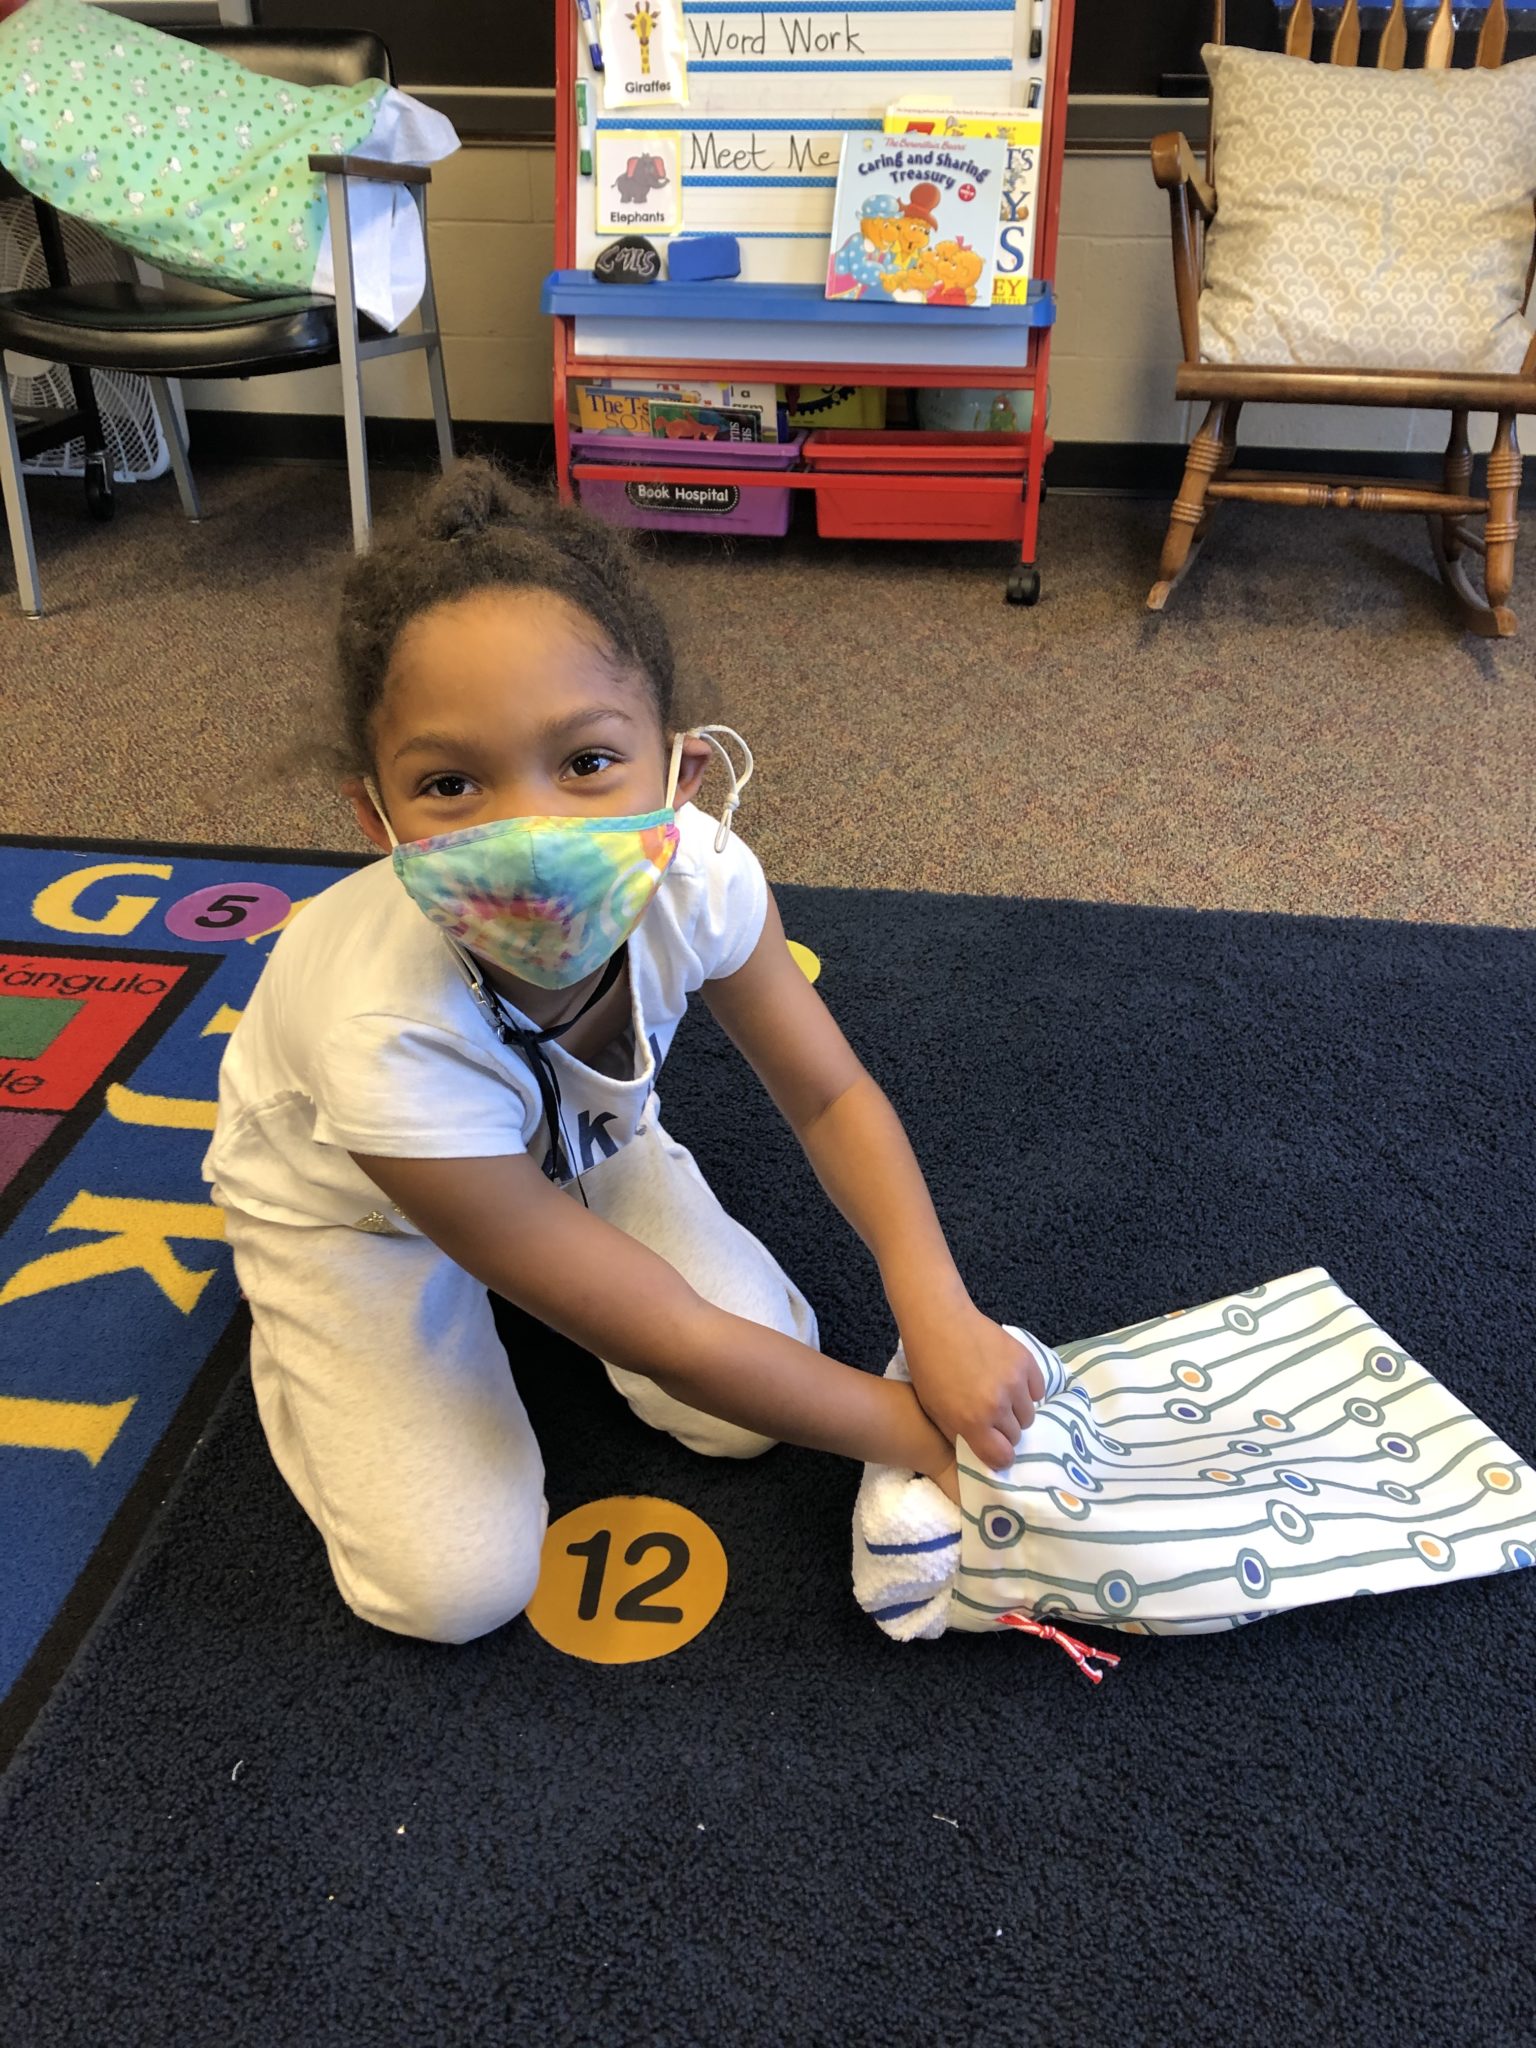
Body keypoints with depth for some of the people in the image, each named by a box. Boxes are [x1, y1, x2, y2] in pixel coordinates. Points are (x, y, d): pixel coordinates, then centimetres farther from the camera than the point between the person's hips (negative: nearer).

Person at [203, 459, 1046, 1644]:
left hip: (572, 1143, 4)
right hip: (351, 1209, -3)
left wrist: (937, 1310, -28)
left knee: (760, 1388, -6)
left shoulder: (699, 879, -34)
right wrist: (921, 1437, -23)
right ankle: (296, 1333, 16)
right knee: (459, 1584, -10)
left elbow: (831, 1096, -13)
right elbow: (668, 1344, -33)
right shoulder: (394, 1046, -44)